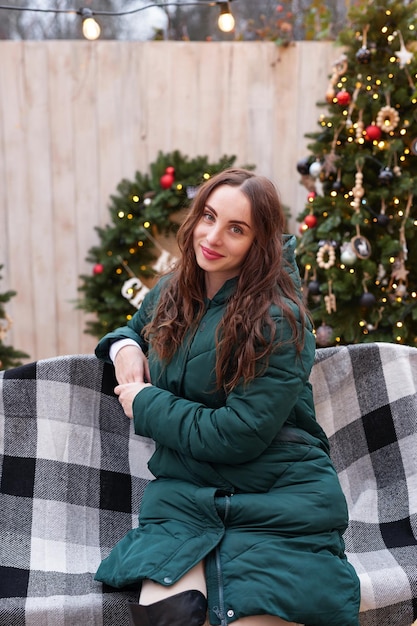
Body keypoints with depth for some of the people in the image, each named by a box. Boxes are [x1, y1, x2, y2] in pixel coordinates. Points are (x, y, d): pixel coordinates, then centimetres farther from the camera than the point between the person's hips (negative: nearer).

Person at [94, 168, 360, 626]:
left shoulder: (279, 321, -14)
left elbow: (239, 435, -19)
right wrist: (124, 345, 4)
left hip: (277, 500, -4)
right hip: (183, 490, 4)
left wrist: (145, 404, -9)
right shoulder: (170, 292, 6)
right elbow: (134, 327, 29)